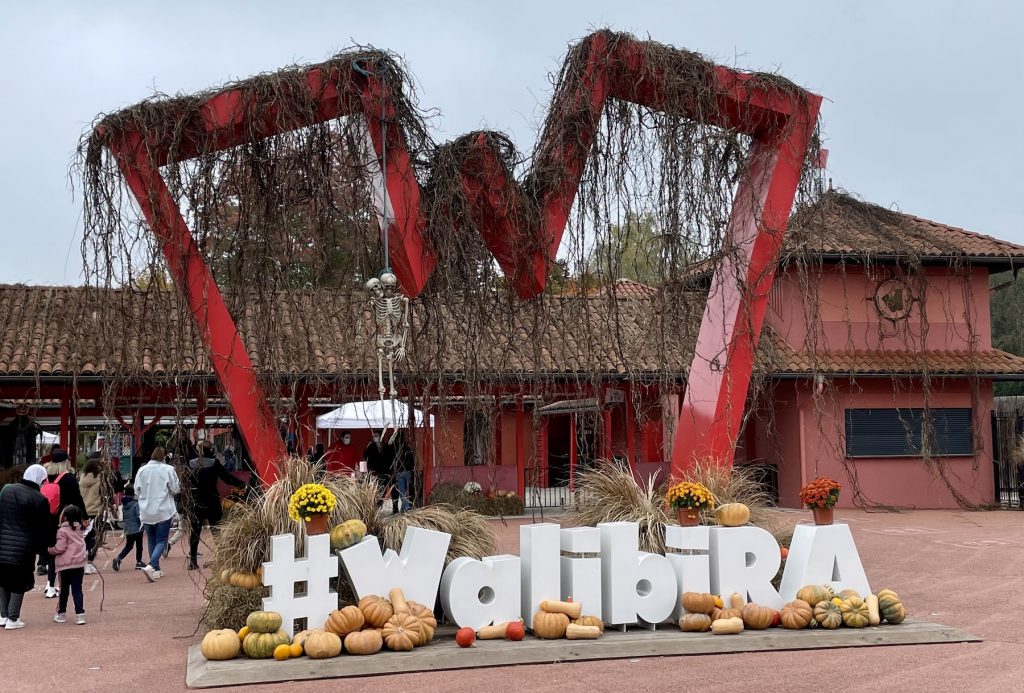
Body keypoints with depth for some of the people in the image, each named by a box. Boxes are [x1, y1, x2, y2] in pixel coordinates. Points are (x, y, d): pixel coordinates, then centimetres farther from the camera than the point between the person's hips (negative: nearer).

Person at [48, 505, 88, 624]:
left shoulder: (63, 530, -10)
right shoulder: (80, 530, 10)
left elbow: (60, 548, -14)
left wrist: (50, 550, 3)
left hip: (66, 565, -4)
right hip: (80, 563, 4)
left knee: (64, 590, 9)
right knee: (77, 589, 4)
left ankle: (61, 614, 20)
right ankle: (80, 614, -3)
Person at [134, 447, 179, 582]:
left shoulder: (142, 470, -2)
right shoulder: (168, 469, -10)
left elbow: (137, 491, 4)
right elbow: (175, 489, -6)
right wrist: (179, 487, 15)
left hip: (146, 511, 3)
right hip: (163, 511, -3)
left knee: (151, 541, 16)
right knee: (161, 541, 1)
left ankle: (156, 570, 20)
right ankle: (150, 566, -20)